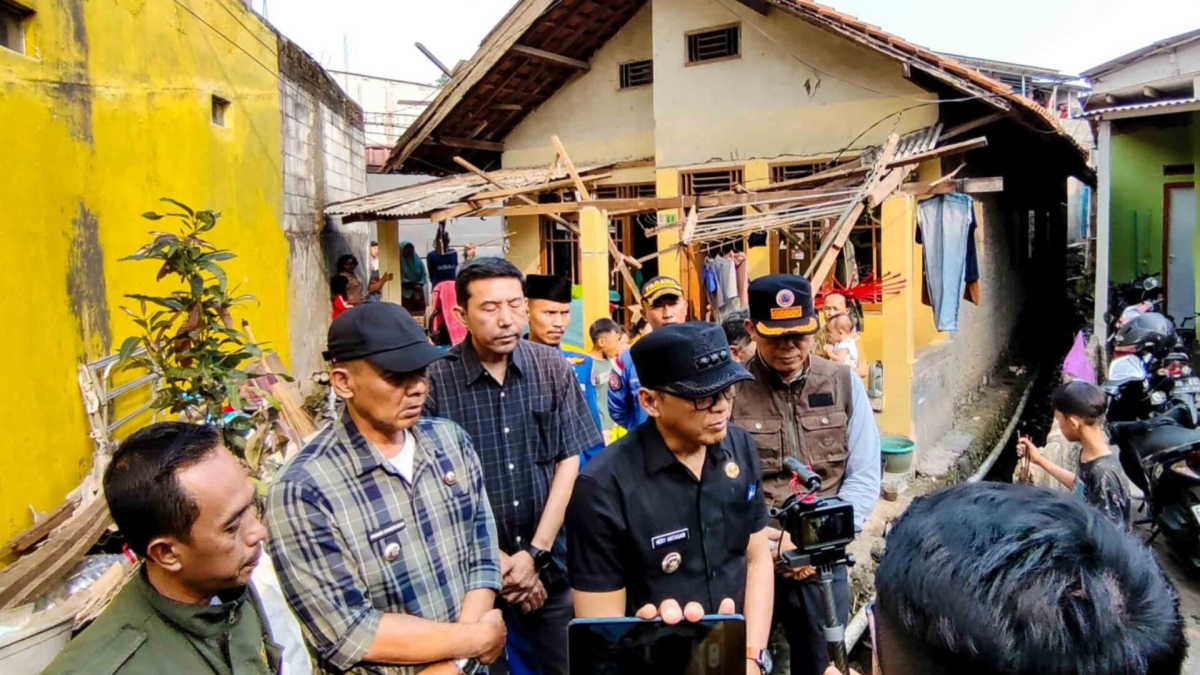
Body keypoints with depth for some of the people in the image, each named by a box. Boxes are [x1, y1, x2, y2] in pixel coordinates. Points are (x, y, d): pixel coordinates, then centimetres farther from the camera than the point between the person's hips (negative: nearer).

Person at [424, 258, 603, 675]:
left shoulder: (553, 369, -3)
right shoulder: (435, 380, -12)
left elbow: (570, 462, -2)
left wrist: (535, 553, -8)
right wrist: (497, 560, -10)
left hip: (551, 565, 2)